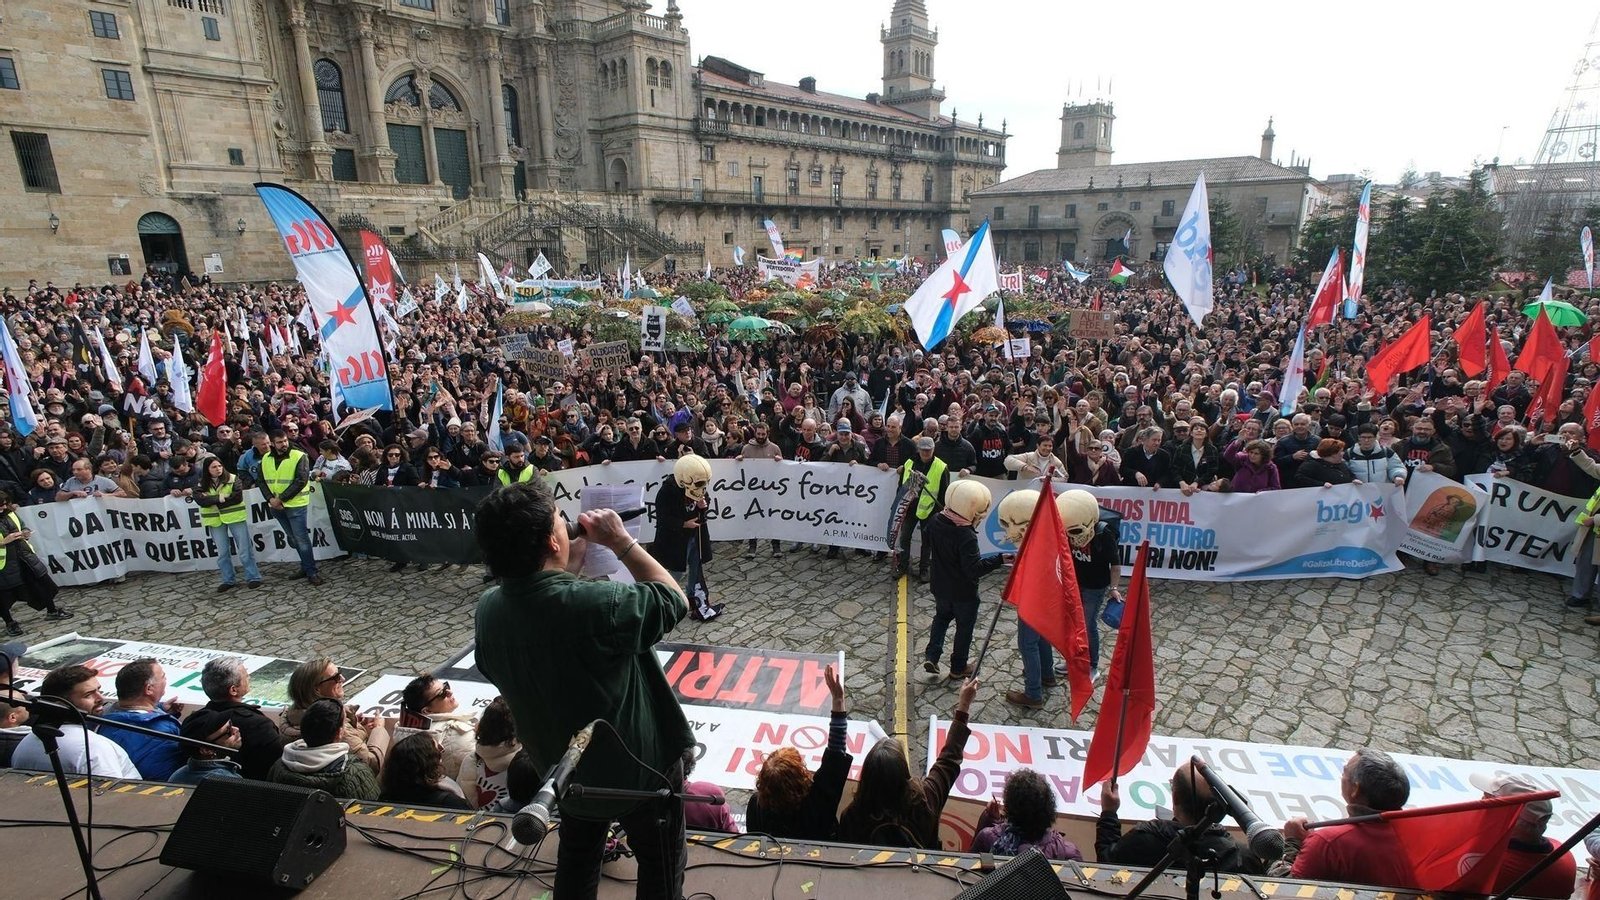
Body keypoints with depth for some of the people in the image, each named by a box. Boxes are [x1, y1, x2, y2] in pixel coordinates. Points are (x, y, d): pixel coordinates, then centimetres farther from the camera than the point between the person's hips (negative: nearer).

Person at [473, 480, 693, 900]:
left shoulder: (489, 608, -16)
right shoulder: (596, 603, -36)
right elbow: (675, 600, -19)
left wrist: (572, 560, -1)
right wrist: (622, 541, -15)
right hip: (640, 767, -6)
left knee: (576, 864, 30)